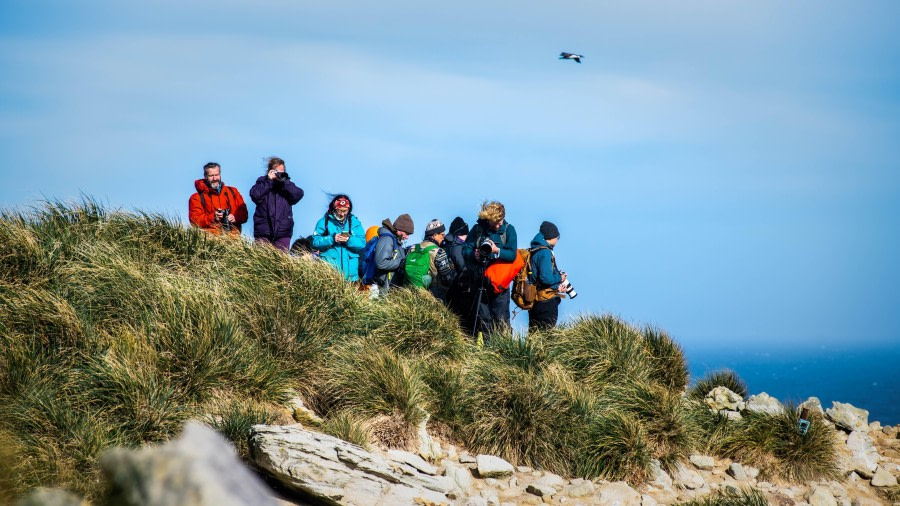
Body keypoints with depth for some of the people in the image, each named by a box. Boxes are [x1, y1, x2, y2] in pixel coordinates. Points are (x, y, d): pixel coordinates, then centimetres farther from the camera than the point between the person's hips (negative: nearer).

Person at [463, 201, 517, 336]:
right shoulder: (478, 229, 3)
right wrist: (473, 255, -19)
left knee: (501, 319, -5)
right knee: (483, 318, 3)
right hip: (480, 279, 2)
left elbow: (512, 255, -7)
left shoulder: (509, 230, 0)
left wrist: (497, 251, -24)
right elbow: (465, 250, 2)